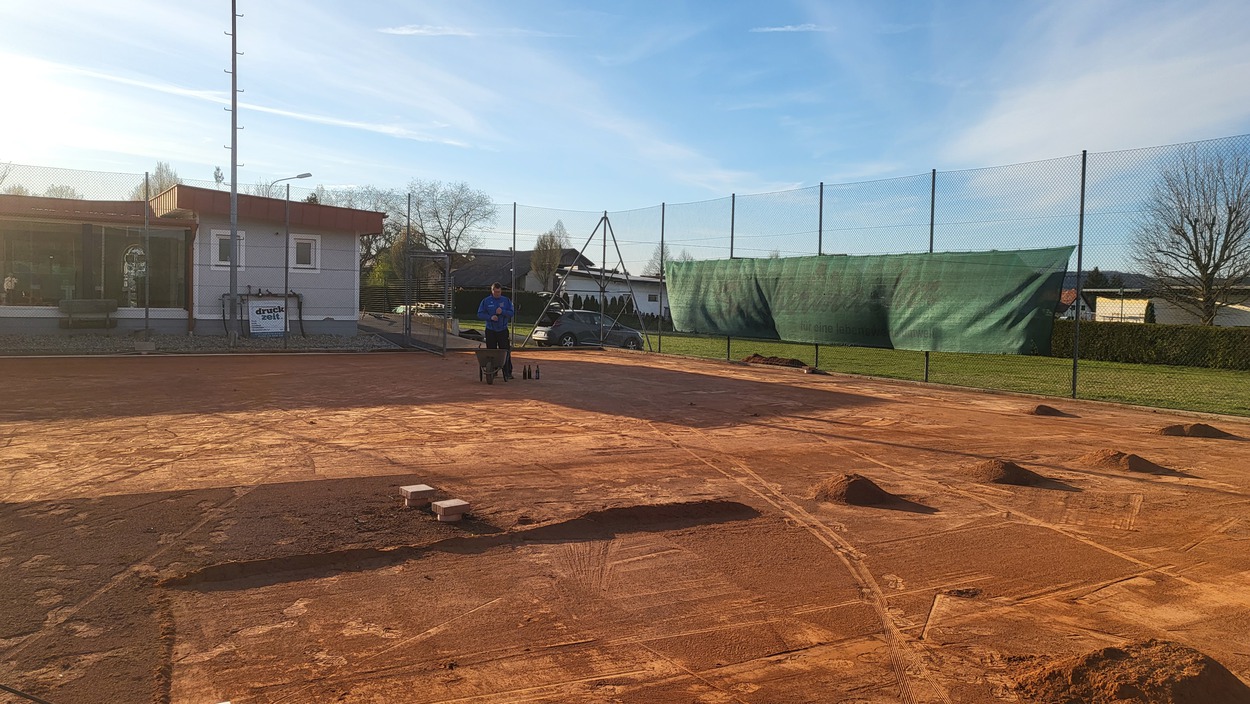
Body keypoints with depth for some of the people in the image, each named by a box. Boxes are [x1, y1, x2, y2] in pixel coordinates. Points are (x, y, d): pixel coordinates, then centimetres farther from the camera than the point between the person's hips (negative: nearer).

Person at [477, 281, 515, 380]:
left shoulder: (506, 300, 6)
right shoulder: (486, 301, 3)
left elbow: (512, 313, 3)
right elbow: (480, 314, 1)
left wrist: (503, 312, -15)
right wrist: (490, 317, -15)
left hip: (503, 330, 0)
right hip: (490, 330, 0)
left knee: (505, 352, -5)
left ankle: (507, 372, -1)